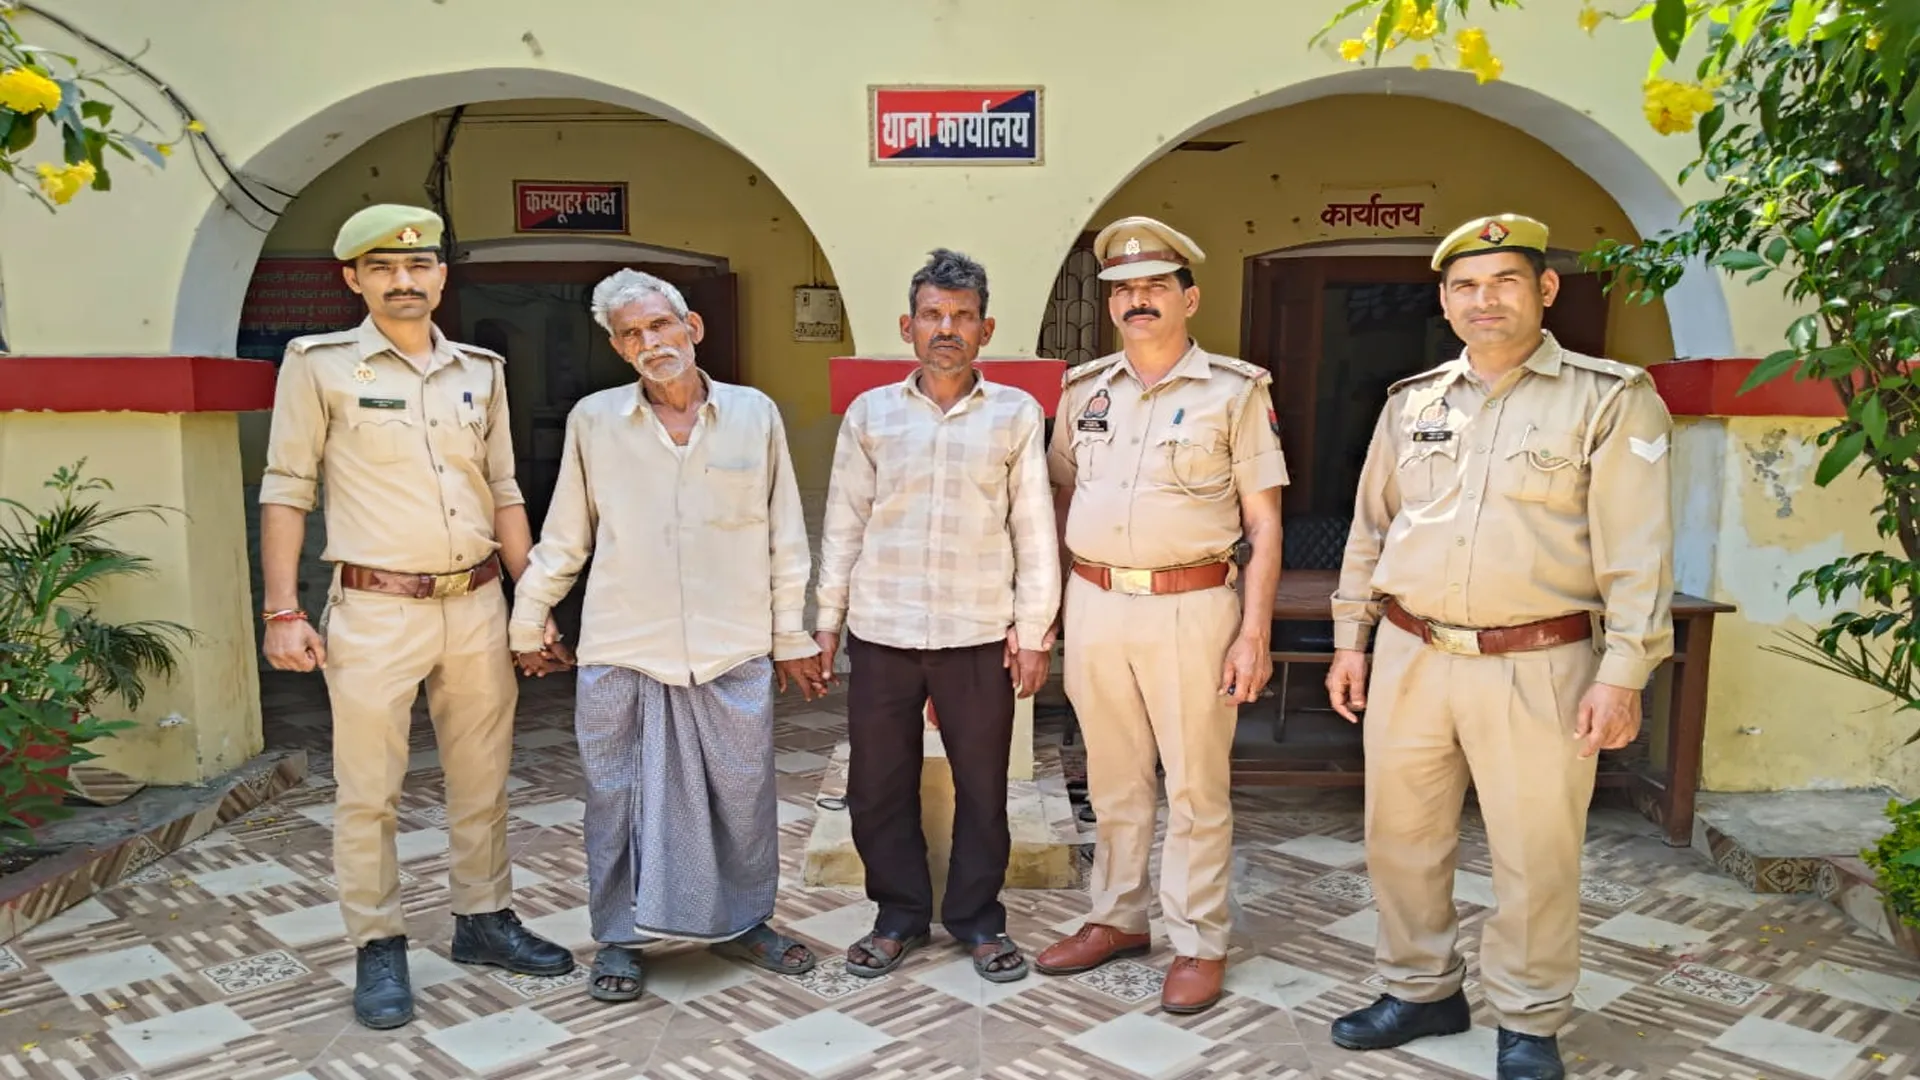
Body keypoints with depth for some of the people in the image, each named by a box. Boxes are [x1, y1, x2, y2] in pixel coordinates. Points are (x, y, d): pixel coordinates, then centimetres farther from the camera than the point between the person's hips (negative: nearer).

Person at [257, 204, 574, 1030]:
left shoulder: (480, 370, 9)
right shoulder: (320, 365, -1)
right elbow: (285, 492, -2)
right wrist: (282, 612, -8)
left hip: (477, 604, 4)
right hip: (374, 611, -4)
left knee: (482, 779, 12)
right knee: (368, 792, 3)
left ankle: (483, 919, 28)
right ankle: (379, 950, 19)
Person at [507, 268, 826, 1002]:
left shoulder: (755, 415, 0)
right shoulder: (593, 420, -1)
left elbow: (784, 536, 4)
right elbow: (563, 536, 7)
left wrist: (791, 635, 6)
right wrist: (527, 624, 9)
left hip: (733, 652, 1)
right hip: (621, 654, 0)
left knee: (744, 796, 11)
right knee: (619, 801, 9)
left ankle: (743, 923, 32)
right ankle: (620, 940, 27)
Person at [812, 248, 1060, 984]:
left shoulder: (1018, 414, 0)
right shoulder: (869, 413, 3)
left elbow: (1034, 530, 0)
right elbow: (844, 523, 6)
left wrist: (1034, 632, -2)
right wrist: (828, 617, 4)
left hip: (979, 634, -1)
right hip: (881, 632, 2)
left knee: (982, 784, 8)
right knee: (877, 783, 9)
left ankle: (977, 919, 27)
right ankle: (899, 915, 28)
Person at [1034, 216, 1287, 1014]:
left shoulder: (1235, 391, -2)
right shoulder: (1083, 389, 9)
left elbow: (1264, 523, -3)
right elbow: (1061, 500, 16)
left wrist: (1255, 632, -10)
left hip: (1191, 609, -4)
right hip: (1094, 605, 4)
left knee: (1196, 784, 5)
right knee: (1113, 780, 15)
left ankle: (1199, 943, 18)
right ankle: (1117, 917, 30)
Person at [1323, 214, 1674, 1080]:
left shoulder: (1609, 398, -3)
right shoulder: (1410, 402, 10)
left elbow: (1638, 548, -7)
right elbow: (1369, 529, 15)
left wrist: (1623, 673, -13)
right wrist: (1349, 640, 12)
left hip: (1536, 668, -4)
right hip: (1409, 659, 4)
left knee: (1535, 855, 5)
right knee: (1400, 837, 13)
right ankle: (1421, 990, 32)